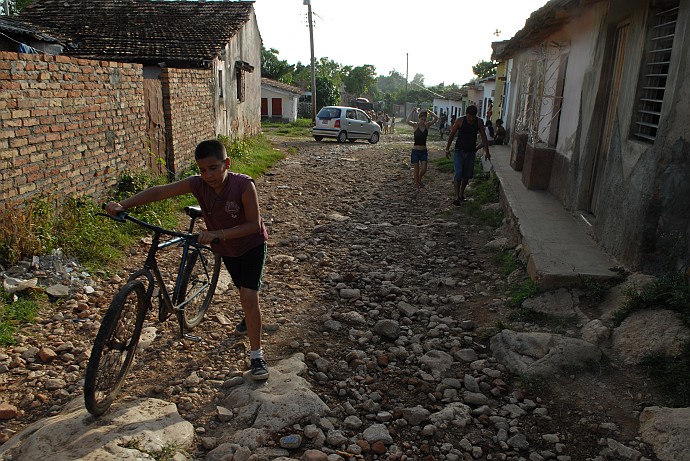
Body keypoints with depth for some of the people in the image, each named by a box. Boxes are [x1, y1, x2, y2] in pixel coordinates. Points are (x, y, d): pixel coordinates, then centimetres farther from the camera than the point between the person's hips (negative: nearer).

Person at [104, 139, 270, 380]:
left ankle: (256, 354, -3)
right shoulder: (198, 183, -21)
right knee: (245, 291, 22)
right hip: (227, 248, 5)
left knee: (248, 297, -15)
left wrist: (217, 234, -38)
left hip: (252, 245, -4)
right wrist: (123, 205, -34)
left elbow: (254, 224, -31)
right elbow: (159, 191, -24)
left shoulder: (244, 184, -32)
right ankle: (250, 317, 55)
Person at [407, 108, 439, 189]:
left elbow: (436, 118, -13)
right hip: (415, 150, -2)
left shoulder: (427, 125, 0)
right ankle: (417, 186, 17)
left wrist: (428, 111, -14)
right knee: (416, 170, 3)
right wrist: (413, 111, -22)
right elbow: (408, 121, -29)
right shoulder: (415, 125, -8)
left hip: (424, 150, 2)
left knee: (424, 169, -4)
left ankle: (419, 180, 28)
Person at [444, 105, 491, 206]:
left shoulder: (479, 122, -3)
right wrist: (447, 148, -5)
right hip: (459, 151, -3)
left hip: (471, 152, 3)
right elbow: (452, 134, -2)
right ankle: (457, 197, -12)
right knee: (458, 173, -14)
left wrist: (486, 151, 1)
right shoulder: (460, 121, -11)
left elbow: (483, 137, 4)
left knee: (467, 175, 10)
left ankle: (461, 194, 27)